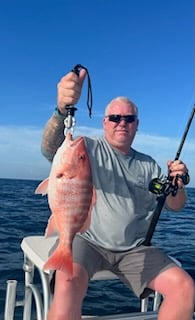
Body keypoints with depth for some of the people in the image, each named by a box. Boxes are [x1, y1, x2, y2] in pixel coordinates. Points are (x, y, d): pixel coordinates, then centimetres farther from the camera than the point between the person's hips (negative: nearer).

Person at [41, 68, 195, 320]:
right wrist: (62, 109, -39)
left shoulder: (148, 165, 16)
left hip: (135, 249, 4)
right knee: (68, 283, -34)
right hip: (86, 240, -3)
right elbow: (50, 149, -18)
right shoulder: (88, 148, 3)